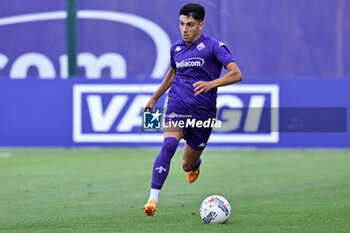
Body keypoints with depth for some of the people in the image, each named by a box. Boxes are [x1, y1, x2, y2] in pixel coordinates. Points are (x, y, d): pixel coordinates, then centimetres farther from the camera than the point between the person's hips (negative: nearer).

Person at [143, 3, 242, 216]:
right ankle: (153, 199, -35)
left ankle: (195, 164, 50)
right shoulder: (176, 48, 10)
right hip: (178, 105, 2)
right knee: (169, 144, -28)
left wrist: (210, 84, -29)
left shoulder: (213, 46, -6)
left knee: (188, 165, 8)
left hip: (203, 111, -2)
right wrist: (154, 98, 33)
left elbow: (236, 74, -15)